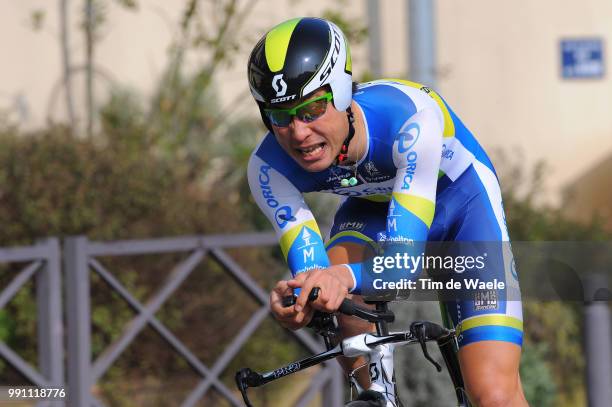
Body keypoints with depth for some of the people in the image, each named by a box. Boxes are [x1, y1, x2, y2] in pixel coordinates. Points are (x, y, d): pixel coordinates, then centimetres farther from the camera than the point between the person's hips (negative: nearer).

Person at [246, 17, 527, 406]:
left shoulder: (411, 116, -39)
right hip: (371, 208, 3)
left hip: (460, 203, -3)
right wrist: (294, 297, -54)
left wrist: (347, 277, -64)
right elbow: (309, 271, -29)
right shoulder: (269, 168, -28)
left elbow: (404, 257, -43)